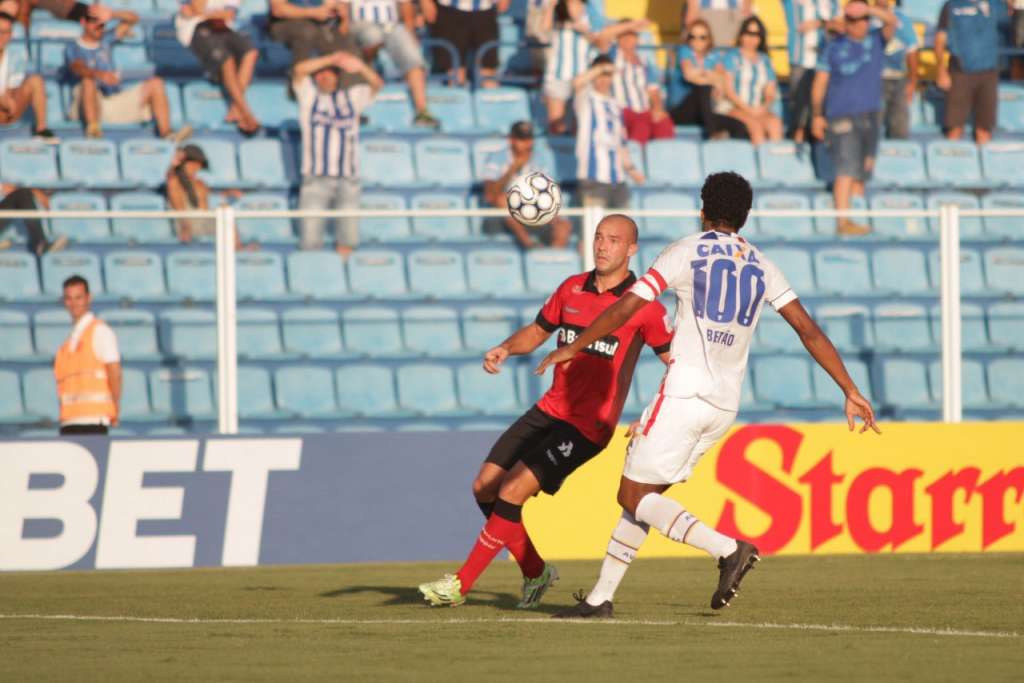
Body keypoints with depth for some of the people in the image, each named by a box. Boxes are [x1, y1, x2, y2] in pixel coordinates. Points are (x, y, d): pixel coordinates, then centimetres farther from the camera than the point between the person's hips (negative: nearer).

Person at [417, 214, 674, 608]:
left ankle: (460, 585, -7)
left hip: (588, 424, -7)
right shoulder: (572, 288, 7)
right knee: (485, 487, 3)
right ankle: (535, 573, 22)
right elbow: (538, 331, 20)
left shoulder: (643, 306, -9)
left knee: (512, 492, -17)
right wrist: (506, 349, -1)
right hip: (550, 410, 7)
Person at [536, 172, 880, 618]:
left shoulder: (686, 252, -2)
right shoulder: (761, 267, 12)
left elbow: (627, 307, -6)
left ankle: (727, 549, -18)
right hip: (726, 404, 7)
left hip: (685, 393, -7)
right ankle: (601, 597, 12)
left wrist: (573, 348, 6)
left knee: (634, 496, -2)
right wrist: (851, 392, 10)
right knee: (644, 495, 14)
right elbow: (809, 331, 8)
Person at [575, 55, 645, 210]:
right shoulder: (587, 100, 2)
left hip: (617, 177, 7)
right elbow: (577, 83, -23)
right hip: (594, 178, -7)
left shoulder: (614, 106, 20)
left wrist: (630, 168, 15)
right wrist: (600, 69, -18)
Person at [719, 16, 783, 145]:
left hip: (758, 110, 4)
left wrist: (765, 107, -9)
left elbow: (770, 93, 14)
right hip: (732, 108, -4)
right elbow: (728, 90, -2)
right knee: (755, 124, -35)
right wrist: (747, 109, -13)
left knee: (775, 122, -30)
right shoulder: (732, 57, 7)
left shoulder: (765, 61, 19)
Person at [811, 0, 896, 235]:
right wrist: (817, 115, -3)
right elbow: (820, 83, 4)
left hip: (869, 116, 4)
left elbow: (891, 21, -8)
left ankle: (856, 218, 12)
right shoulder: (835, 48, 3)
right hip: (841, 116, -4)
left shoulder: (876, 40, 10)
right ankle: (842, 221, -18)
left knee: (862, 172, 7)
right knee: (847, 169, -14)